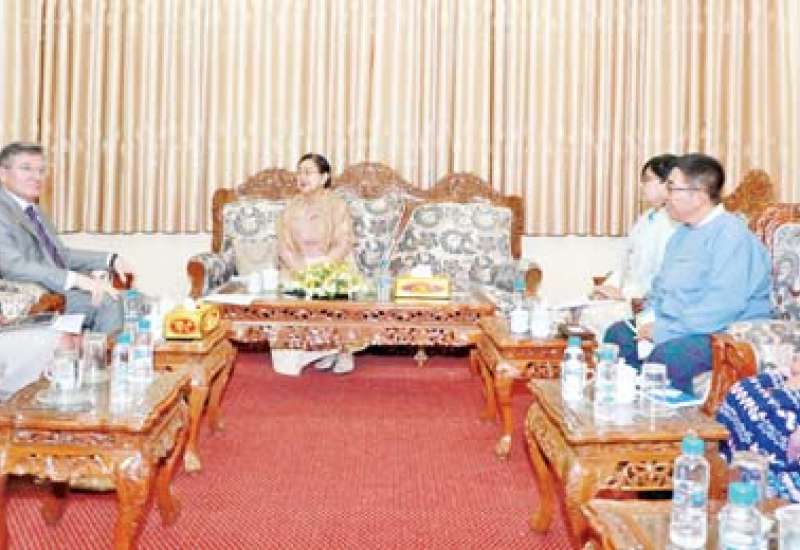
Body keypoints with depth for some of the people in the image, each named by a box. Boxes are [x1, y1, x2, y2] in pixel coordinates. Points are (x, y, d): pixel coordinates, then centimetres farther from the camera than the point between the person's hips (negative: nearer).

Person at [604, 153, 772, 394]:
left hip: (725, 333, -9)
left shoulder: (732, 235, -17)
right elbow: (661, 286, 23)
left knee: (666, 355, -33)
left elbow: (724, 306, -26)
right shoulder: (682, 232, 15)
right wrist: (649, 318, 1)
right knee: (617, 334, 0)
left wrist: (662, 330, -22)